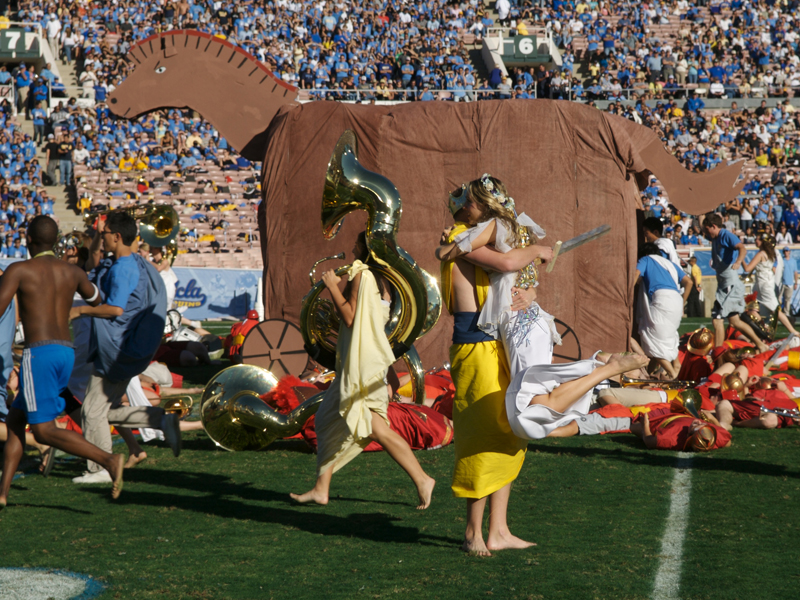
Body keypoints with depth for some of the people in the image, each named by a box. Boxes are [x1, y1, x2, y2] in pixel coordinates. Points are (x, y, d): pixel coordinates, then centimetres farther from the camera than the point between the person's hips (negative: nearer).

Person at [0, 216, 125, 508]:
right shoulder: (72, 272, 14)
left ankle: (108, 460, -27)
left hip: (39, 353, -7)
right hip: (66, 354, 7)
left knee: (44, 432, -9)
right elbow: (97, 302, 32)